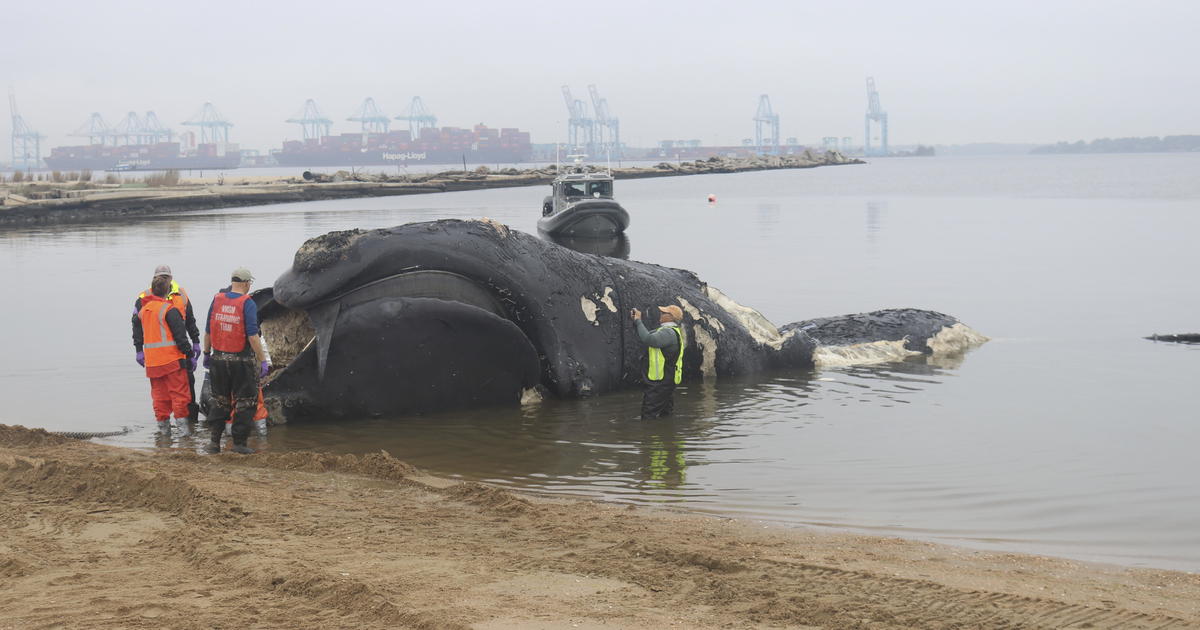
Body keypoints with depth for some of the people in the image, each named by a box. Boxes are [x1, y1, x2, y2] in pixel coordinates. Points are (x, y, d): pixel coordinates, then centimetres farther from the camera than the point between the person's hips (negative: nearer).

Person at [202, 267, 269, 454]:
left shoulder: (217, 300, 2)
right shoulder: (247, 304, -12)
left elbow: (207, 332, 7)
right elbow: (253, 336, -17)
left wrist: (207, 354, 19)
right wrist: (263, 361, -14)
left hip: (219, 360, 5)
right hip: (242, 361, -5)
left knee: (220, 401, 17)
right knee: (245, 402, 7)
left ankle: (215, 441, 15)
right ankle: (239, 443, 8)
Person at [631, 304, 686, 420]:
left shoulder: (669, 332, -18)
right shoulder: (670, 331, 18)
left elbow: (648, 339, -32)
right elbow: (647, 336, 24)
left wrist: (638, 321, -21)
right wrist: (636, 321, 12)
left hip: (661, 383, -11)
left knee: (648, 418, -13)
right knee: (664, 417, 16)